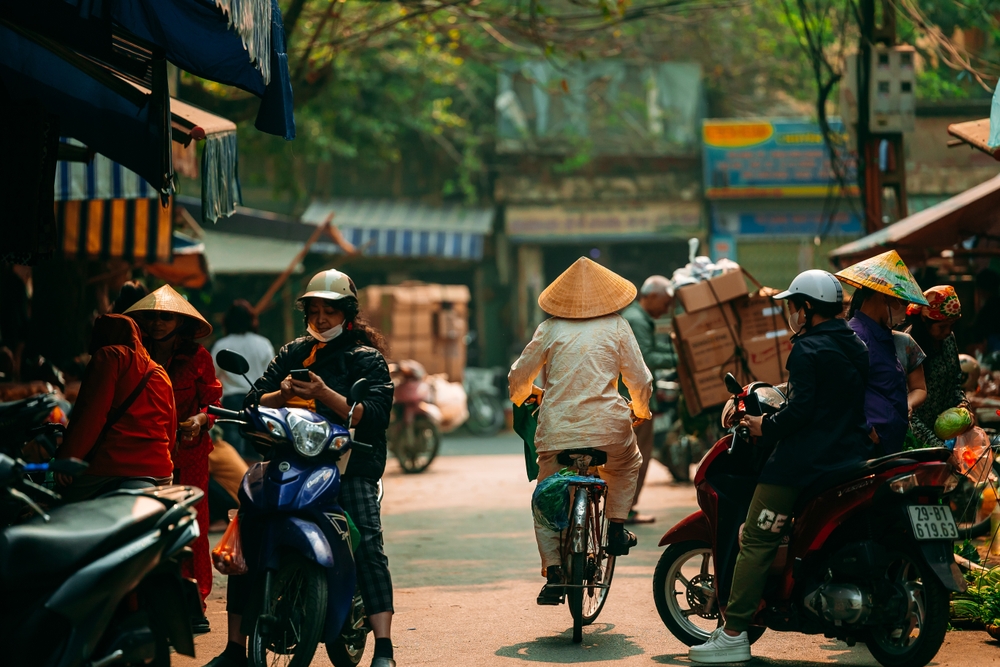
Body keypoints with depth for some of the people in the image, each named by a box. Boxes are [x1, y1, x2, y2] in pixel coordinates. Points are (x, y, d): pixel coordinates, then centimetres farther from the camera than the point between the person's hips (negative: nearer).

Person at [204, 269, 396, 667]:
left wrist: (325, 394, -21)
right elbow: (257, 401, 11)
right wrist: (283, 394, -11)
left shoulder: (367, 358, 6)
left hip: (351, 466, -4)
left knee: (368, 544, -23)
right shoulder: (291, 354, 19)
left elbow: (376, 414, -9)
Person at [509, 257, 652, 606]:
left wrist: (521, 399, 35)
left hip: (556, 430, 0)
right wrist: (641, 410, 28)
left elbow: (519, 377, 12)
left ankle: (553, 572, -1)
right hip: (608, 427, 0)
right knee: (627, 466, 32)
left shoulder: (550, 329, 6)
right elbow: (640, 381, 7)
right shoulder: (617, 327, 5)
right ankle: (616, 529, 22)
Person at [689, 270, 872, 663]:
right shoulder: (856, 346, 14)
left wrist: (766, 427, -6)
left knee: (756, 541, -5)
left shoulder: (808, 349, -12)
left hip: (806, 460, -9)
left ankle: (734, 634, -8)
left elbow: (801, 409, -21)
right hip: (853, 456, 9)